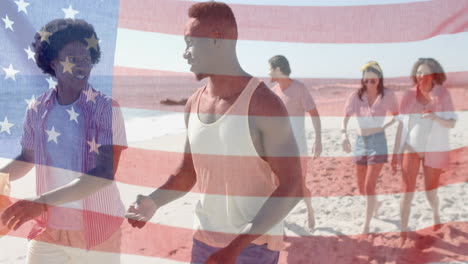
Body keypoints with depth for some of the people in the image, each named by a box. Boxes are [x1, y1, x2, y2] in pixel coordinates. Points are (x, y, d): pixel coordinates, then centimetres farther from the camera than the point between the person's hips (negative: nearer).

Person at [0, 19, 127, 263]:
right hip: (48, 228, 3)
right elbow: (27, 159, 12)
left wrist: (43, 201, -30)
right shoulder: (37, 109, -3)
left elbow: (105, 172, -24)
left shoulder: (106, 108, -14)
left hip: (97, 230, -2)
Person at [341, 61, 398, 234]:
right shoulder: (356, 96, -2)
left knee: (369, 187, -10)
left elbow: (396, 116, 10)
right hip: (360, 142, 3)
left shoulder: (388, 95, -5)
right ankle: (375, 203, 47)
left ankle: (366, 225, 3)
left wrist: (383, 127, -5)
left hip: (377, 142, -3)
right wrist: (344, 134, -25)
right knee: (362, 189, 14)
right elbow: (345, 118, -8)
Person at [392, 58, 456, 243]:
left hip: (434, 150, 0)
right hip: (411, 149, 0)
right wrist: (395, 153, 1)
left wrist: (436, 118, -28)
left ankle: (435, 213, 45)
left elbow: (452, 123, -6)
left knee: (431, 193, 10)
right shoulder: (409, 96, -3)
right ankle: (403, 233, 8)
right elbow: (401, 125, 0)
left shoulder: (443, 94, -6)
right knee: (408, 193, -3)